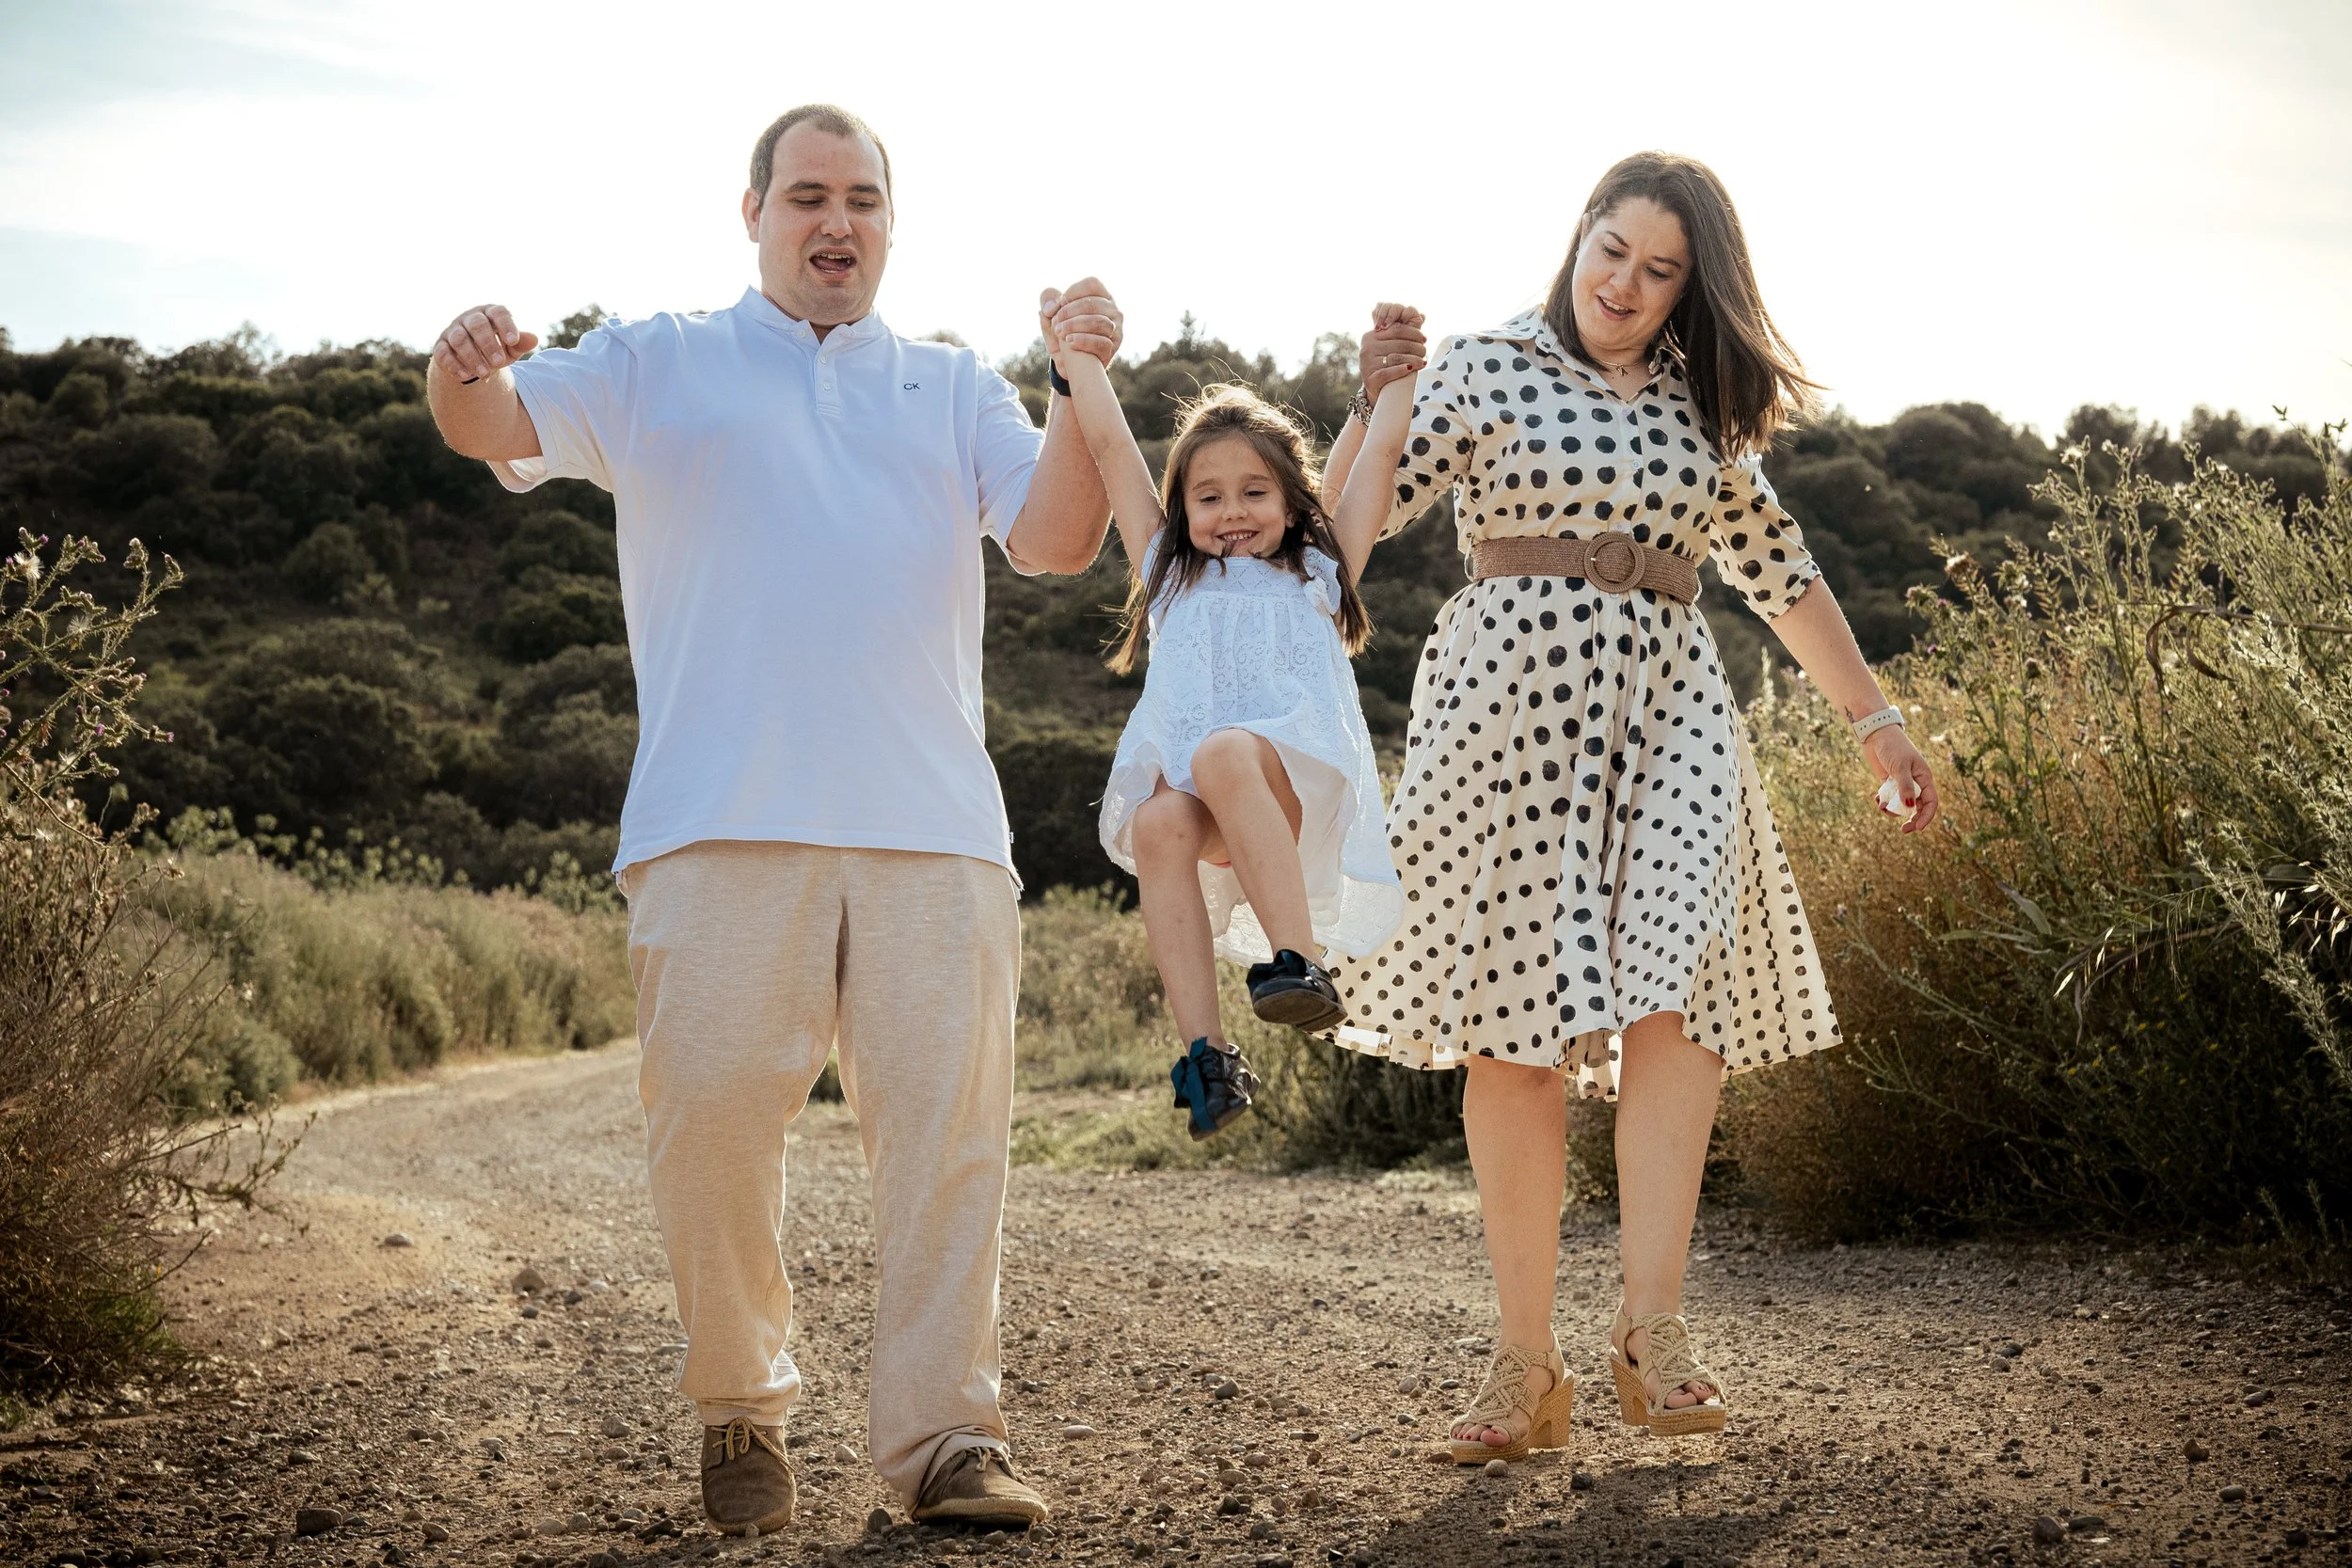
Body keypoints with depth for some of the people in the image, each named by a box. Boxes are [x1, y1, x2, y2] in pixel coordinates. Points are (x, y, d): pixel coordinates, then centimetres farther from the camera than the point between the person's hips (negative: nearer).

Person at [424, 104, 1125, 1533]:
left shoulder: (955, 388, 21)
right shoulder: (659, 365, 16)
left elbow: (1057, 542, 8)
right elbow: (500, 426, 1)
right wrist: (464, 369, -24)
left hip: (935, 825, 2)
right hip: (724, 824, -2)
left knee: (948, 1123, -2)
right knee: (713, 1109, -6)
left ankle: (944, 1436, 5)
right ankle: (743, 1407, 13)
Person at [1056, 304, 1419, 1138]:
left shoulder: (1318, 574, 26)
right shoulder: (1171, 577, 30)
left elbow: (1382, 452, 24)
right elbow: (1110, 447, 28)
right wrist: (1078, 355, 28)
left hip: (1294, 788, -2)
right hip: (1191, 795, 2)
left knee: (1224, 755, -37)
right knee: (1158, 824, -35)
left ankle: (1298, 962, -44)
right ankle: (1205, 1053, -42)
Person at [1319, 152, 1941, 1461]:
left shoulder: (1700, 406, 18)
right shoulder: (1487, 372, 6)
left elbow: (1780, 573, 24)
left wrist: (1875, 717, 25)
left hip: (1670, 711, 3)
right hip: (1514, 700, -3)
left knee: (1682, 985, -17)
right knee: (1516, 1027, -4)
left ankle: (1653, 1325, -16)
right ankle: (1527, 1360, 2)